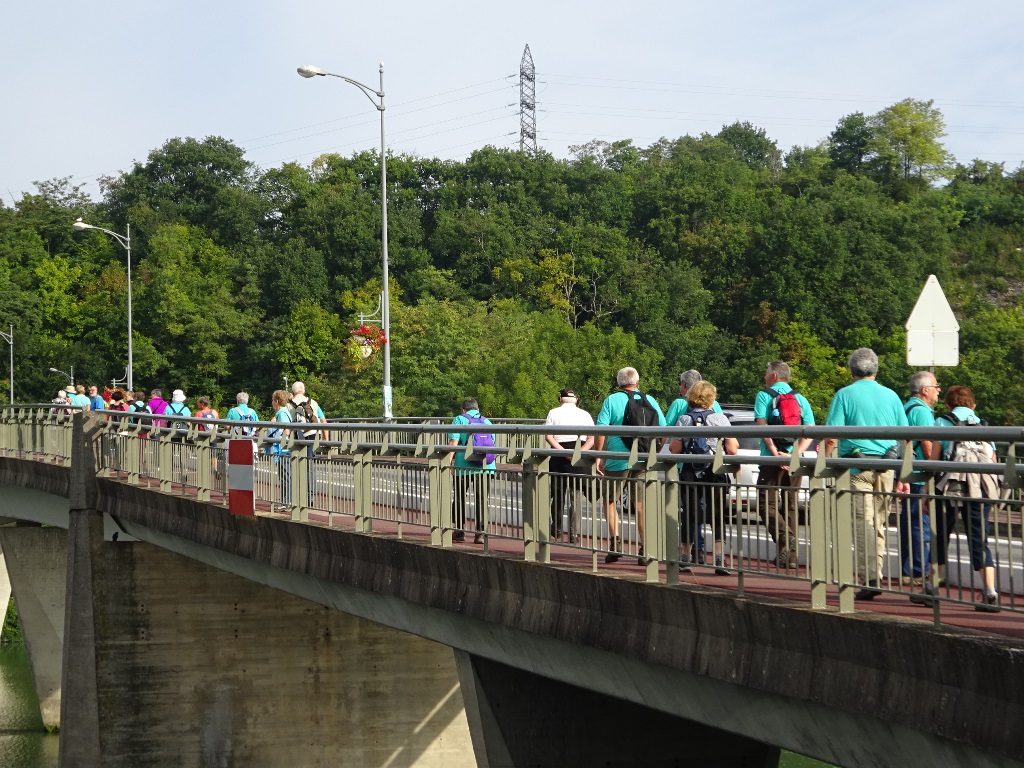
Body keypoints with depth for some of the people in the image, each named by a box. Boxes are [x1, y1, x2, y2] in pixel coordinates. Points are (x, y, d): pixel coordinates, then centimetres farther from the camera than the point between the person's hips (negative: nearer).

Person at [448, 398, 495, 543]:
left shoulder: (459, 420, 2)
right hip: (485, 466, 3)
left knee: (459, 498, 11)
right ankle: (480, 533, 0)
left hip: (464, 466, -3)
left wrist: (449, 461, -9)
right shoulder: (487, 421, 15)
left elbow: (453, 442, -9)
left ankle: (459, 530, 12)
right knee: (482, 499, 5)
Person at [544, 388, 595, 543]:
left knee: (557, 494, 13)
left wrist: (563, 451, -15)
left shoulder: (554, 413, 4)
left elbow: (548, 437, -8)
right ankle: (574, 532, -7)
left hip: (559, 455, 0)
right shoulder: (584, 414, 6)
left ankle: (556, 530, 26)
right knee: (575, 495, 2)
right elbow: (592, 438, -5)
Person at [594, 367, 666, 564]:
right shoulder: (649, 400, 6)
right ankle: (644, 550, 3)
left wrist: (598, 457, -5)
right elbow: (663, 429, 7)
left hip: (618, 460, -3)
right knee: (641, 504, 8)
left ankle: (615, 542, -2)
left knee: (609, 501, 13)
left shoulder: (612, 400, -3)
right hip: (644, 462, 3)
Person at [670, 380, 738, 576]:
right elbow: (732, 449, -9)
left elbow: (674, 449, -5)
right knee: (718, 517, 2)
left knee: (689, 516, 10)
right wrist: (735, 444, 13)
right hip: (715, 473, -1)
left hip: (690, 473, 1)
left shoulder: (684, 419, -1)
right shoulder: (720, 419, -5)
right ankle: (719, 560, -6)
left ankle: (685, 559, 15)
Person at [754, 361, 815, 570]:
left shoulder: (764, 396, 0)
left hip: (772, 459, -5)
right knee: (790, 506, 10)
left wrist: (775, 453, -17)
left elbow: (762, 426, -13)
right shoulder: (800, 399, 13)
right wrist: (796, 454, -6)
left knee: (766, 503, -1)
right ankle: (790, 556, 8)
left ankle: (786, 539, -23)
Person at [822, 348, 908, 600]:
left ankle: (870, 579, -13)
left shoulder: (845, 395, -1)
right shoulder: (891, 396, 11)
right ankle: (875, 577, 16)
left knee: (862, 523, -5)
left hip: (856, 466, -4)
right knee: (879, 524, 13)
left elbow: (832, 436, -9)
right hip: (886, 467, 4)